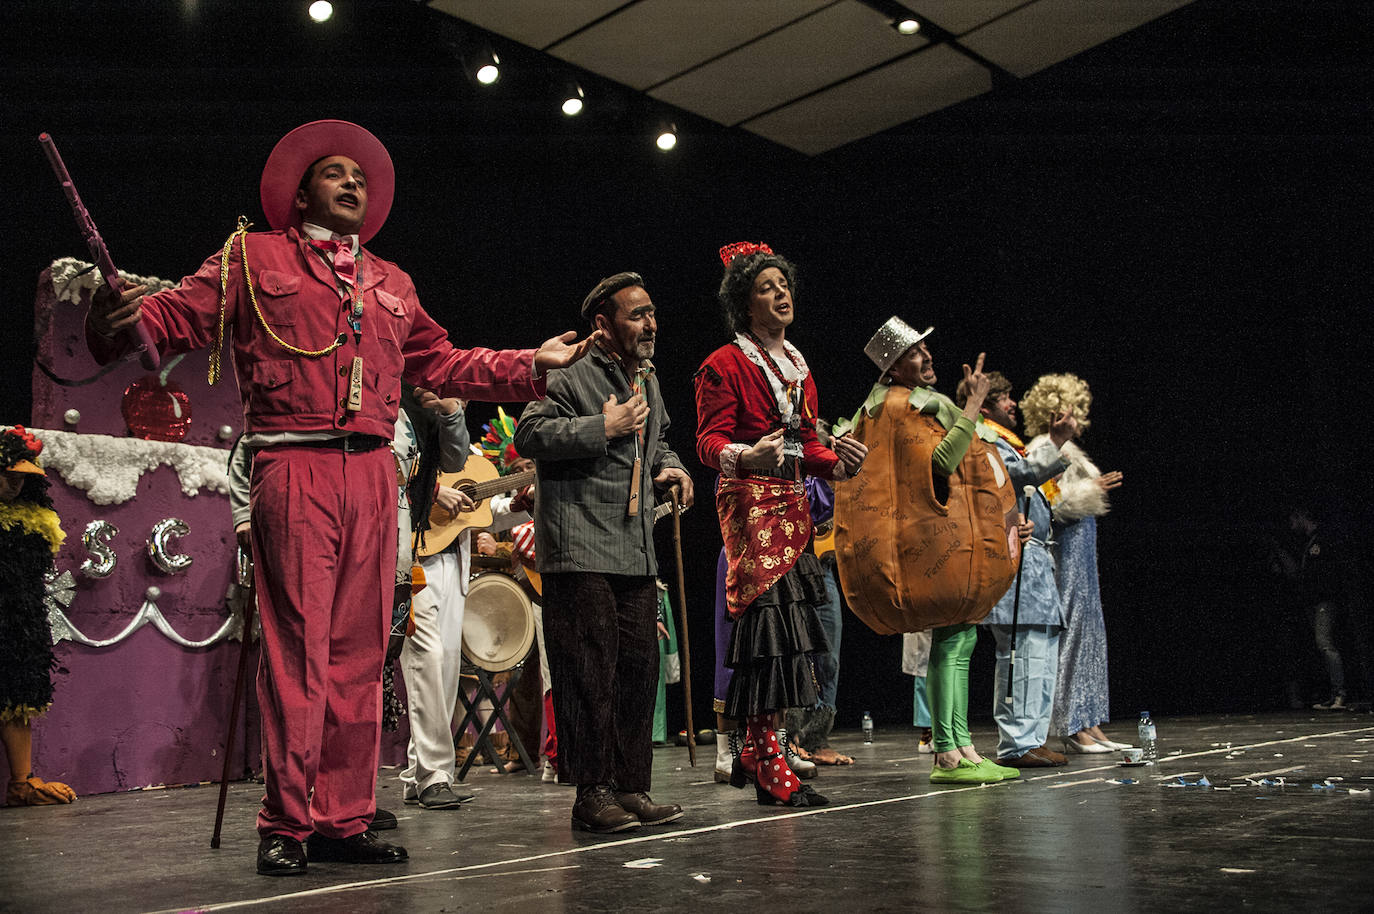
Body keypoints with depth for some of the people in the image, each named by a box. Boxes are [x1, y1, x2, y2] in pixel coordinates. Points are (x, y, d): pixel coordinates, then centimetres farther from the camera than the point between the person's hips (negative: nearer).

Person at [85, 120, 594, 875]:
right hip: (294, 471, -5)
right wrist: (122, 319, -18)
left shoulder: (391, 284, 25)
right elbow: (180, 317, 2)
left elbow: (441, 363, 28)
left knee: (359, 653, 4)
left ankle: (344, 820, 11)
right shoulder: (253, 257, 12)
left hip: (373, 474, 5)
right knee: (297, 648, -8)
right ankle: (285, 826, 0)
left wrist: (529, 365, 24)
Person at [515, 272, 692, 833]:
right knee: (590, 672, -8)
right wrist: (603, 428, -18)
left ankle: (632, 788, 17)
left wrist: (669, 467, 14)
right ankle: (593, 793, 1)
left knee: (639, 667, 8)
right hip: (580, 550, -8)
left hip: (636, 551, 8)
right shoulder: (570, 375, -6)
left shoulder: (648, 380, 20)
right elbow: (529, 435, -16)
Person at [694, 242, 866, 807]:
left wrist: (841, 461, 3)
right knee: (769, 619, -14)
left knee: (784, 626, 5)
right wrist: (746, 457, -30)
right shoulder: (725, 365, -2)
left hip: (793, 503, 8)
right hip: (750, 503, -8)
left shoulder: (799, 368, 21)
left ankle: (752, 753, 16)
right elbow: (709, 441, -10)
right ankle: (771, 770, -12)